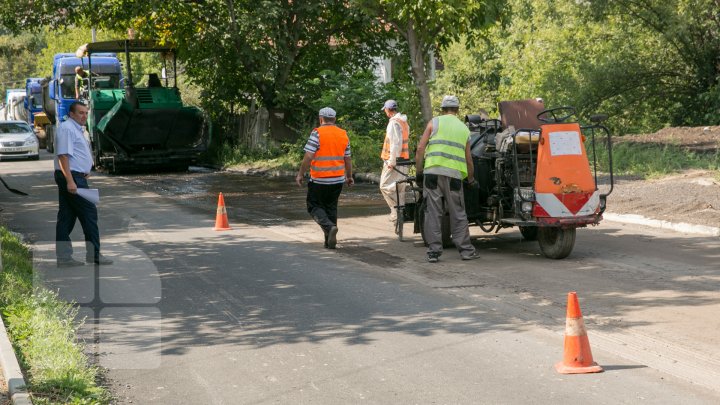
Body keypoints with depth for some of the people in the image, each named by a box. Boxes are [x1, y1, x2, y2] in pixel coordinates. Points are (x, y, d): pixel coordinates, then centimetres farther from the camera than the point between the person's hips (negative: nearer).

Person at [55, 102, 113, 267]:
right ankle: (94, 254, -5)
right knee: (89, 214, -7)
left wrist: (84, 171, 22)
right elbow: (63, 155, -21)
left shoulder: (75, 129, 21)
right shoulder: (67, 128, -13)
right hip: (72, 177, -11)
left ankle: (63, 256, 9)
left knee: (67, 217, 8)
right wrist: (70, 181, -26)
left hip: (72, 178, 11)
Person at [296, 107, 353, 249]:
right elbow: (347, 159, 11)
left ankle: (329, 226, -18)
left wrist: (300, 174, -5)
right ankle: (330, 241, 14)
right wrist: (349, 177, 23)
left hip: (319, 180, -5)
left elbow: (308, 156, -14)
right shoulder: (343, 135, 6)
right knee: (331, 207, 15)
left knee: (314, 206, 7)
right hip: (338, 179, 5)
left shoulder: (317, 133, -10)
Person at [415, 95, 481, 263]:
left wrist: (419, 170, 9)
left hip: (432, 172, -1)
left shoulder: (434, 122, 9)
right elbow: (468, 160, 19)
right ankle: (466, 250, 11)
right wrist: (471, 179, 33)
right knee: (458, 214, 9)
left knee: (433, 213, 2)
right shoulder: (464, 129, 17)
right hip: (454, 174, 2)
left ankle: (433, 251, 1)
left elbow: (420, 148, 0)